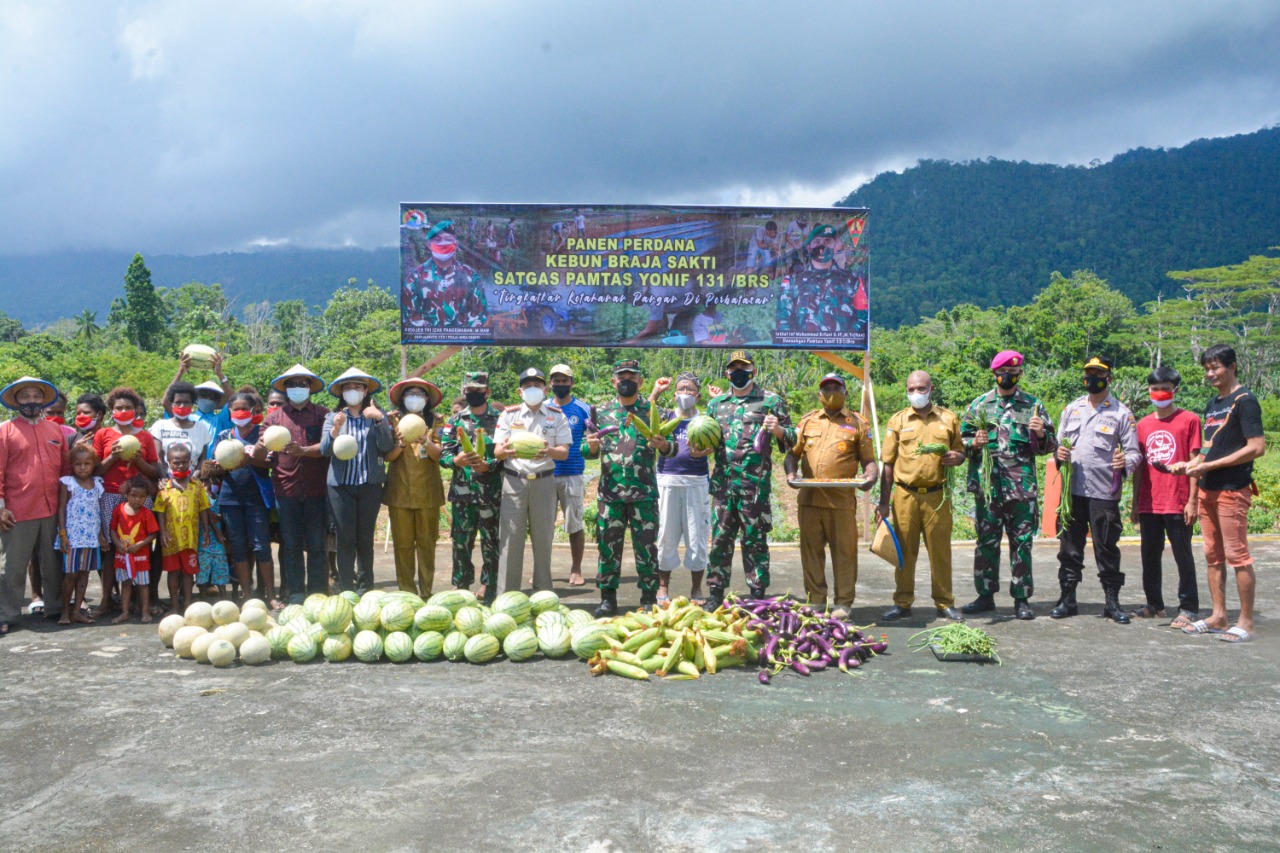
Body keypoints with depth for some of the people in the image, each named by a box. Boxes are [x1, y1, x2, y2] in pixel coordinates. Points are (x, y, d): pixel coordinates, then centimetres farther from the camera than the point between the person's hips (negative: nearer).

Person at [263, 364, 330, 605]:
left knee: (317, 545, 3)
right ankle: (295, 594, 13)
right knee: (291, 545, 5)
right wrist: (262, 448, -19)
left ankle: (317, 594, 10)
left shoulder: (322, 415, 7)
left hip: (317, 489, -1)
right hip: (286, 489, 1)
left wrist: (303, 451, -21)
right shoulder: (274, 417, 10)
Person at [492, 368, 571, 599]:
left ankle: (543, 593, 12)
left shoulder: (556, 416, 8)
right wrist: (505, 451, -21)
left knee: (543, 538, 3)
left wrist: (549, 451, -22)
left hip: (544, 481, 1)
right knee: (511, 537, -4)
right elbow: (496, 451, 3)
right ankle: (506, 594, 1)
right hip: (514, 480, 0)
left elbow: (564, 451, 1)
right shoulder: (508, 414, 7)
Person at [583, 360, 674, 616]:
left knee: (646, 547, 2)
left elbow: (672, 449, 3)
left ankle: (649, 599, 12)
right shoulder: (601, 412, 9)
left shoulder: (653, 410, 5)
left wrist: (662, 444, -19)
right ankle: (608, 598, 16)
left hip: (644, 492, -1)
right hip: (610, 492, 2)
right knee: (608, 545, 5)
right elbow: (588, 451, 11)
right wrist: (592, 446, -12)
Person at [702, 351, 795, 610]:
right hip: (722, 482, 4)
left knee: (755, 541, 2)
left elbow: (791, 440, 6)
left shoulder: (771, 400, 5)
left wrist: (778, 430, -15)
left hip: (755, 483, -4)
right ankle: (716, 593, 15)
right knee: (720, 539, 6)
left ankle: (758, 595, 10)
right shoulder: (716, 403, 16)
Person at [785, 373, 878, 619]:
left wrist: (870, 476, -13)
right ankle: (816, 600, 17)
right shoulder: (807, 421, 14)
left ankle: (843, 603, 9)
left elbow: (869, 460, 8)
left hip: (842, 500, -2)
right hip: (809, 498, 3)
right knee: (811, 551, 7)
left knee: (844, 552, 0)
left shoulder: (858, 424, 8)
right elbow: (793, 453, 15)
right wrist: (791, 472, -5)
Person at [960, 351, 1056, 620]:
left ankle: (1021, 598, 11)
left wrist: (1041, 434, -10)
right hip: (987, 485, 1)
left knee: (1022, 542, 3)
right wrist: (974, 443, -8)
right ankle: (986, 595, 16)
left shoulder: (1033, 406, 9)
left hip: (1022, 486, 0)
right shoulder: (979, 405, 10)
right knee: (986, 542, 6)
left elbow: (1049, 446, 11)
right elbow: (962, 440, 13)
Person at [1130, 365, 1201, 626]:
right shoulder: (1143, 425, 11)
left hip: (1178, 503, -5)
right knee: (1150, 555, 11)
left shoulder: (1189, 420, -2)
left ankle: (1188, 609, 9)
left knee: (1183, 556, 2)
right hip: (1149, 504, 5)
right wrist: (1135, 503, 12)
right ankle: (1154, 604, 23)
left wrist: (1192, 500, -9)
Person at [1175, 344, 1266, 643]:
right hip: (1208, 490, 8)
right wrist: (1189, 464, 5)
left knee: (1237, 556, -5)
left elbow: (1257, 447, -17)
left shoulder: (1244, 401, -9)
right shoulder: (1212, 404, 16)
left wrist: (1209, 466, -18)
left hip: (1232, 491, -8)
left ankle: (1246, 622, 2)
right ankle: (1218, 617, 17)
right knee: (1213, 556, 10)